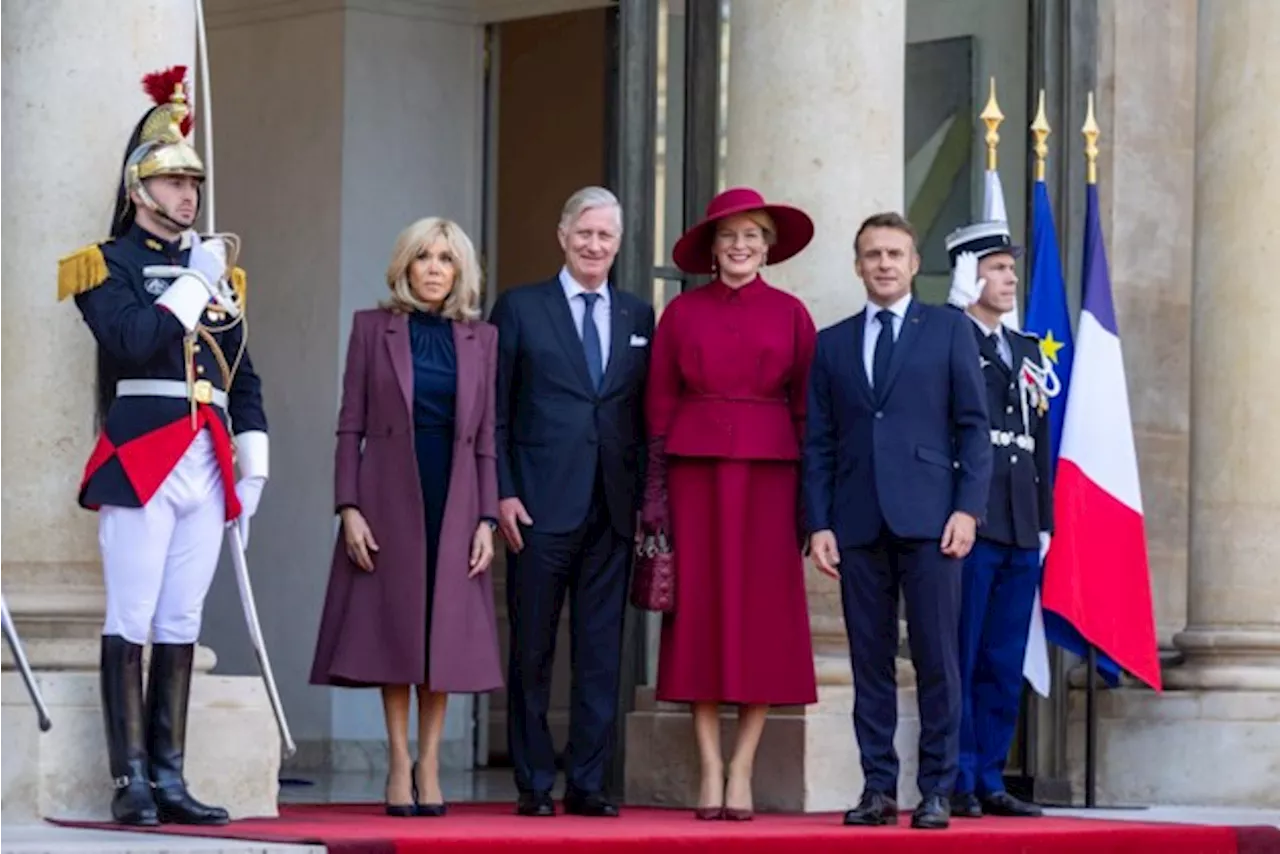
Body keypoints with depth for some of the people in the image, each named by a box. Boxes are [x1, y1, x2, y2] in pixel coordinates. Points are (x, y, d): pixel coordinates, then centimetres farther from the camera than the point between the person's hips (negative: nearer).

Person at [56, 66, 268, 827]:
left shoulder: (218, 269, 19)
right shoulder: (109, 264, 1)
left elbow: (243, 373, 19)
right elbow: (131, 342, -17)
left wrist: (253, 460, 11)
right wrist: (193, 284, -11)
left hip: (207, 462, 6)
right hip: (141, 455, -6)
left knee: (182, 624, 6)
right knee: (133, 622, -6)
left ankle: (169, 778, 8)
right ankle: (131, 782, -6)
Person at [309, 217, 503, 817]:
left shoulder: (481, 339, 8)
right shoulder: (373, 328, 4)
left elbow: (486, 435, 6)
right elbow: (351, 425, 1)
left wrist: (487, 519, -1)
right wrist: (348, 508, -8)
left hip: (454, 501, 2)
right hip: (389, 497, -2)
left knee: (445, 630, 2)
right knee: (394, 629, 0)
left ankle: (429, 764, 9)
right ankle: (399, 767, 6)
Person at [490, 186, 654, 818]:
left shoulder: (639, 317, 13)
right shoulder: (520, 309, 5)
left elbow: (645, 416, 11)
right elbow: (494, 413, 2)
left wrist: (646, 498, 3)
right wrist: (502, 493, -7)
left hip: (612, 507, 3)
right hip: (540, 505, -3)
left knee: (602, 652, 2)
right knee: (532, 651, 2)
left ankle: (587, 784, 7)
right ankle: (533, 784, 8)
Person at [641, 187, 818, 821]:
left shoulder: (790, 314, 5)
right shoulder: (681, 312, 6)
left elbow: (807, 409, 3)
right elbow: (659, 407, 6)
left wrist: (811, 497, -3)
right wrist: (655, 491, -1)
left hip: (768, 471, 0)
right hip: (696, 469, 0)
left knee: (764, 614, -1)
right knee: (700, 612, 0)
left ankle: (742, 770, 4)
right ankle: (709, 770, 3)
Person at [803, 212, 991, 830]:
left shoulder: (948, 330, 9)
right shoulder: (832, 344, 15)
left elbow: (973, 426, 4)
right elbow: (819, 444, 12)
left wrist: (968, 507, -6)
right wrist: (819, 524, 2)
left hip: (928, 519, -2)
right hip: (858, 523, 2)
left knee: (936, 659, -4)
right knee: (870, 662, 3)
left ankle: (937, 790, 1)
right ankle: (878, 787, 7)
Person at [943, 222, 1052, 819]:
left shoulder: (1026, 351, 21)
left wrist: (1045, 520, 16)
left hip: (1020, 532, 7)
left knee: (1004, 667, 8)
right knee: (958, 661, -5)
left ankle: (989, 781, 13)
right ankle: (958, 783, -2)